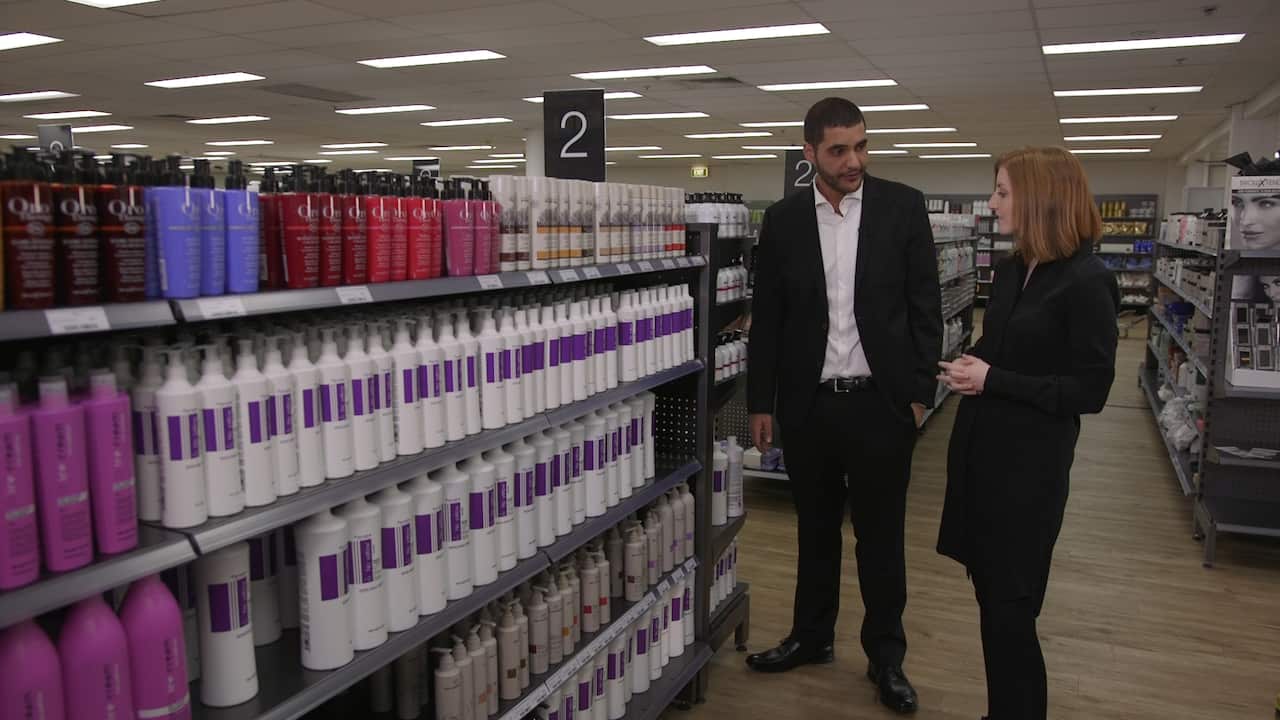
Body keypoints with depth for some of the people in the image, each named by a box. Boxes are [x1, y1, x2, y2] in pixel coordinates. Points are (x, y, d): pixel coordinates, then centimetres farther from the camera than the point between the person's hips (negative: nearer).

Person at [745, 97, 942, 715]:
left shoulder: (903, 206, -2)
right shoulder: (783, 219, 2)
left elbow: (924, 305, -1)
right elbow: (766, 318, 4)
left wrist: (921, 391, -5)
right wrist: (760, 402, 3)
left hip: (881, 402, -2)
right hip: (808, 404, 2)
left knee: (881, 534, 9)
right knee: (815, 528, 16)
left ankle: (886, 655, 26)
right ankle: (811, 636, 34)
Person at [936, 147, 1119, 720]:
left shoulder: (1086, 283, -14)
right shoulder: (1010, 270, 8)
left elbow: (1090, 391, -15)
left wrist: (993, 381, -17)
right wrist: (970, 368, -3)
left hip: (1030, 462, -7)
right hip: (982, 448, 7)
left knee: (1010, 605, 2)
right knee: (990, 591, 15)